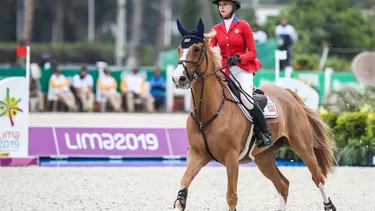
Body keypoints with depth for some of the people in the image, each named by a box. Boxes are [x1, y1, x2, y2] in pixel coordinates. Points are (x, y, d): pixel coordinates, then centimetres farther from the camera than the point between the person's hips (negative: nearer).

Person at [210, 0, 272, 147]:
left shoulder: (243, 26, 0)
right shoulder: (216, 29, 11)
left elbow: (253, 53, -2)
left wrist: (238, 58, -20)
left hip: (243, 70, -5)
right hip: (224, 71, 5)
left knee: (246, 99, -23)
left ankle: (266, 133, -12)